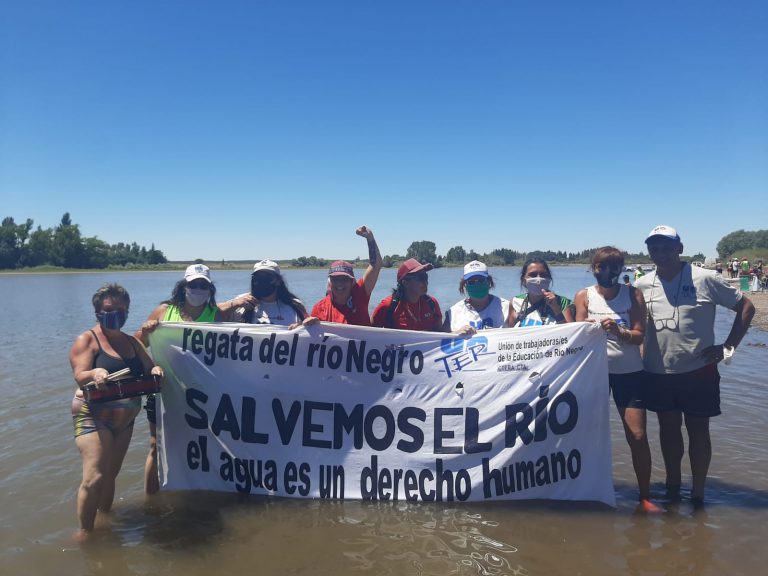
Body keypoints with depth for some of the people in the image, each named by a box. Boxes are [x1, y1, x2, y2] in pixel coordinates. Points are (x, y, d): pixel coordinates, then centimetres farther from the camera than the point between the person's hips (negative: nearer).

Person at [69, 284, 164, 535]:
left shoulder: (131, 342, 11)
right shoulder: (87, 340, -6)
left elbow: (149, 367, 8)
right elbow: (79, 376, -18)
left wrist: (155, 370, -16)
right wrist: (94, 373, -40)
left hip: (125, 420, 6)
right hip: (93, 417, -6)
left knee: (111, 475, 15)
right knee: (94, 478, -14)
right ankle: (85, 533, -1)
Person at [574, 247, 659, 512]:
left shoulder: (633, 294, -1)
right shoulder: (584, 296, 0)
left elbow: (639, 335, -7)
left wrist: (619, 332, -28)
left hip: (629, 371, 0)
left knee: (638, 436, -2)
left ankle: (645, 497, 14)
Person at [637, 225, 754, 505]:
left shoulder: (704, 279, -9)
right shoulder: (642, 286, 1)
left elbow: (746, 306, -2)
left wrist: (728, 346, -7)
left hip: (698, 371, -3)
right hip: (658, 373, 3)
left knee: (698, 431, 9)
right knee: (668, 429, 15)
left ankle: (698, 494, 23)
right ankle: (672, 487, 32)